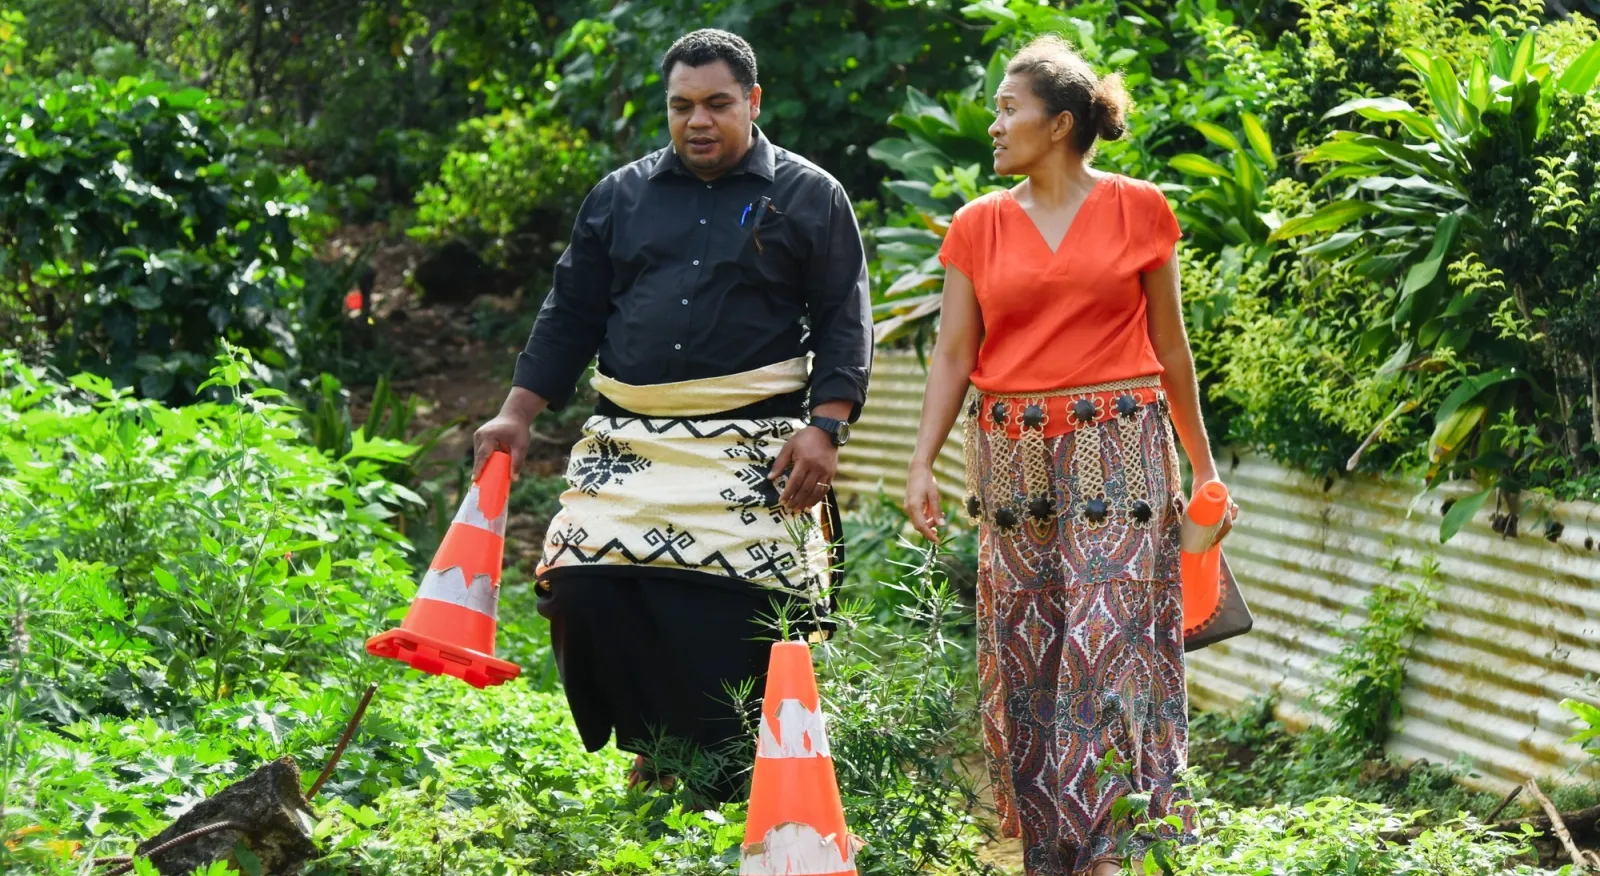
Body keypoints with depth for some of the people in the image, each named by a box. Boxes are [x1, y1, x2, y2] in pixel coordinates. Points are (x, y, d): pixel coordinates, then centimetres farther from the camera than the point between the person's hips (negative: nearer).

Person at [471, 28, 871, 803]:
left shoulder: (810, 198, 6)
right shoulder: (619, 196, 15)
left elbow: (844, 322, 3)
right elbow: (570, 314, 17)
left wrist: (826, 426, -10)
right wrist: (517, 414, 8)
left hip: (754, 450, -3)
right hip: (627, 444, 3)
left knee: (741, 616, -13)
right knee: (582, 584, -13)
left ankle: (726, 787, 1)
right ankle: (657, 755, 2)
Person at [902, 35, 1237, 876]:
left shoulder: (1138, 210, 3)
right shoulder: (978, 227, 8)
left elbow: (1169, 347, 9)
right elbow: (953, 355, 6)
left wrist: (1203, 467, 11)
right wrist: (922, 465, -6)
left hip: (1117, 454, -2)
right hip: (1013, 459, 3)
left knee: (1112, 649, -9)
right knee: (1021, 661, 2)